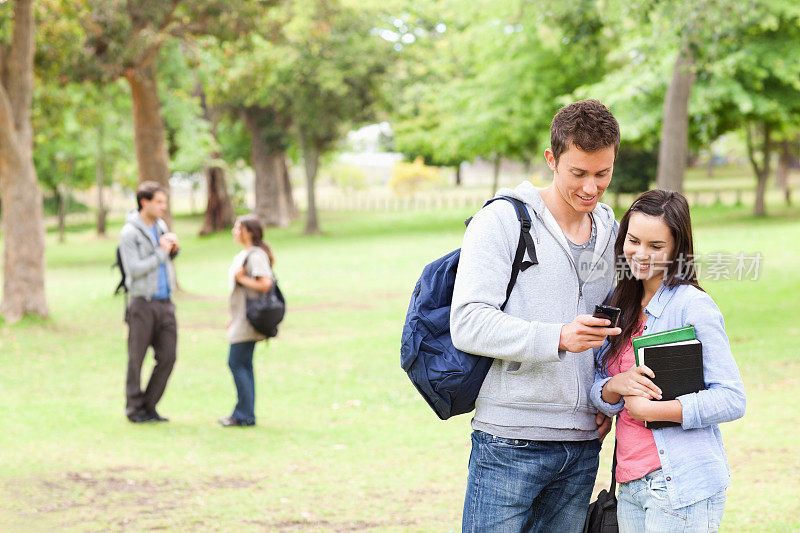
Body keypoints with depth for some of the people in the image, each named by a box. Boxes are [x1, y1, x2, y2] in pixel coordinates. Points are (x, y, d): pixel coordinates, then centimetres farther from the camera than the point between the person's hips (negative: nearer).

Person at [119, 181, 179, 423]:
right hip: (143, 304, -6)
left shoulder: (161, 226, 12)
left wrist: (173, 249, 5)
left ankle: (149, 406, 15)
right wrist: (161, 253, -12)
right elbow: (134, 270, -16)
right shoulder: (129, 233, -9)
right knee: (136, 359, 2)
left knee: (167, 358, 4)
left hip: (165, 303, 6)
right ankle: (135, 408, 12)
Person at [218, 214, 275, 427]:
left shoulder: (256, 256, -14)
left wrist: (242, 278, -16)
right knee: (244, 365, 11)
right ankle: (244, 413, 15)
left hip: (248, 319, -10)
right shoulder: (242, 255, 17)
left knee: (237, 363, -9)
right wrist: (233, 317, 22)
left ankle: (245, 415, -5)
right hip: (241, 319, 10)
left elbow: (265, 284, -25)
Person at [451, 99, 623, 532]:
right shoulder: (502, 221, -6)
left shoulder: (610, 232, 15)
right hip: (510, 443, -6)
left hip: (583, 445, 6)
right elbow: (468, 324, -15)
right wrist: (557, 338, -26)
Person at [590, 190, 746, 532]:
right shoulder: (621, 305, 11)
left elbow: (732, 400, -15)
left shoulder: (694, 306, -10)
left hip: (683, 488, -6)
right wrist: (616, 386, -11)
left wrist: (650, 410, -15)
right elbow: (596, 391, 11)